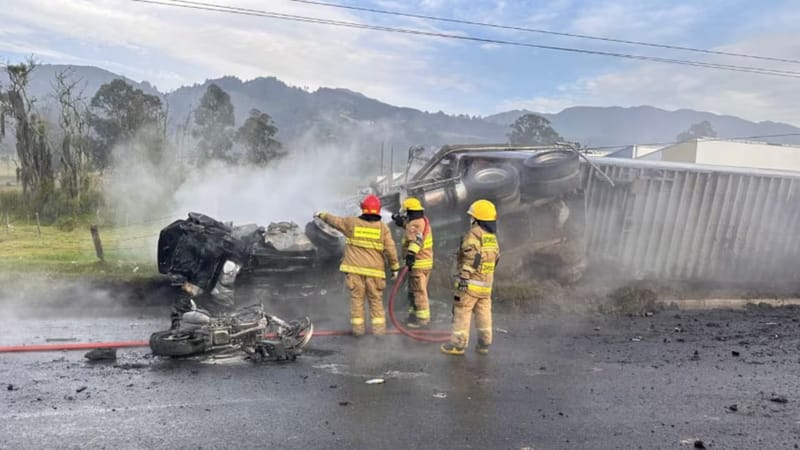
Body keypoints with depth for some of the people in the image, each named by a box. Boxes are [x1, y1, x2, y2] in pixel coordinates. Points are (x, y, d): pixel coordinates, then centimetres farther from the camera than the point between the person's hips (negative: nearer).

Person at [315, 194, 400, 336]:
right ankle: (378, 327, 8)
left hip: (354, 269, 0)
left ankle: (358, 328, 12)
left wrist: (321, 215, 32)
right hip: (374, 271, 0)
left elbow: (334, 220, 13)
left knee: (356, 298, 10)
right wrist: (395, 267, 5)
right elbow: (390, 250, -5)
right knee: (376, 300, 10)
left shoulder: (351, 223, -2)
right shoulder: (383, 227, -3)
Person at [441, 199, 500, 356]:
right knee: (484, 313, 12)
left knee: (462, 312, 0)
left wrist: (463, 278, -23)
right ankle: (484, 344, 17)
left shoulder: (474, 234, -13)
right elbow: (496, 256, 19)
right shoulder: (492, 237, 12)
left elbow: (471, 257, -22)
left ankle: (458, 344, 5)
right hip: (486, 282, 8)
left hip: (471, 282, -8)